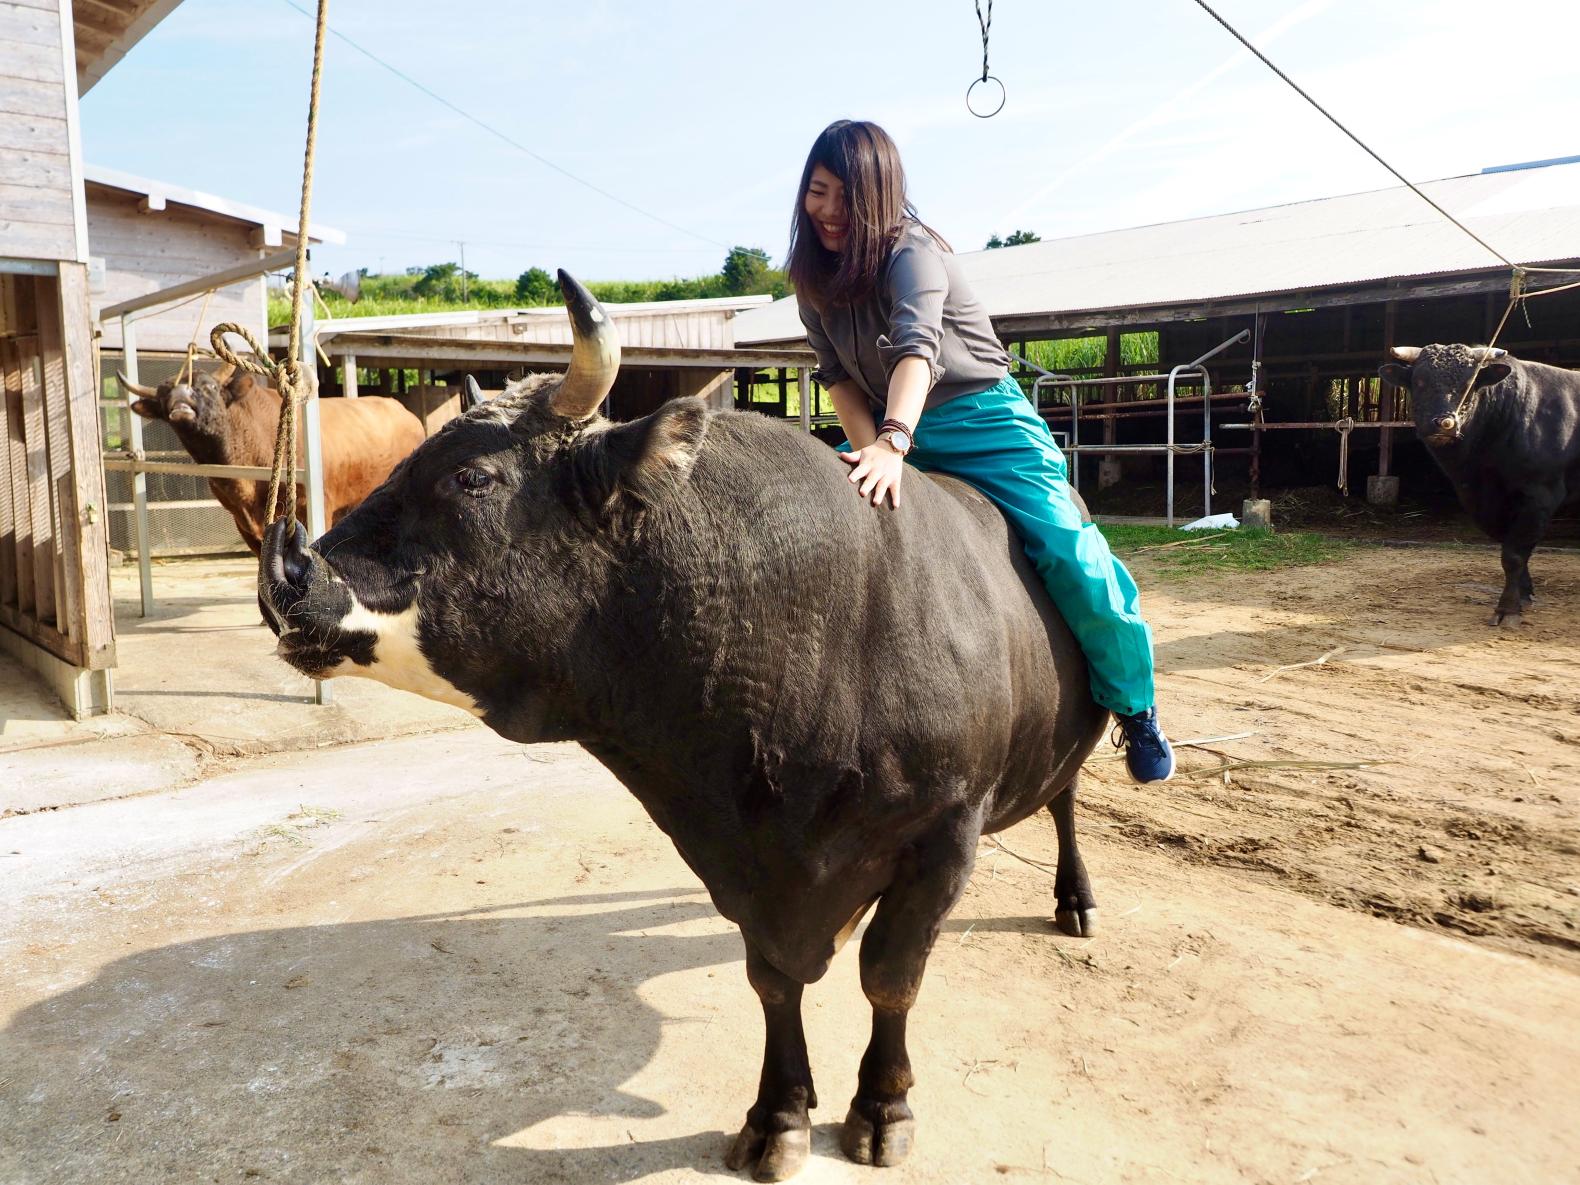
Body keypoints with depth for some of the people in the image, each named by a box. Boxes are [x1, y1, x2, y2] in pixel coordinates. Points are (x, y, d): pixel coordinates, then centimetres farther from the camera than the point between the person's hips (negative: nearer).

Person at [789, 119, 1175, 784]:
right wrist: (867, 449, -18)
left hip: (982, 423, -6)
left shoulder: (911, 251, -18)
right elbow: (837, 375, 0)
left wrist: (893, 443, -53)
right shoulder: (814, 275, 1)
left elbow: (917, 346, -36)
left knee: (1073, 556, -22)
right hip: (886, 429, 6)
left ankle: (1134, 708, 0)